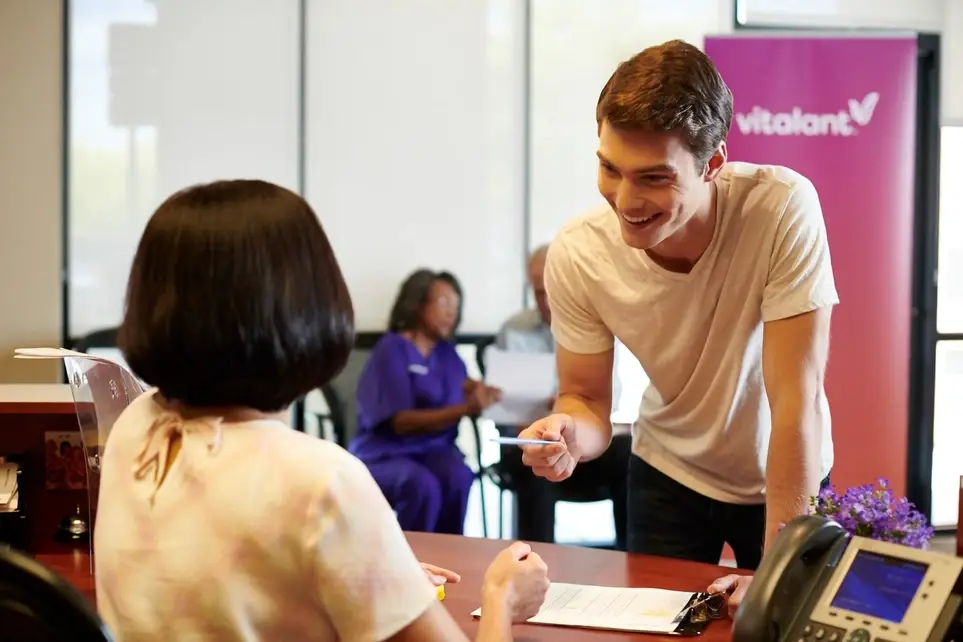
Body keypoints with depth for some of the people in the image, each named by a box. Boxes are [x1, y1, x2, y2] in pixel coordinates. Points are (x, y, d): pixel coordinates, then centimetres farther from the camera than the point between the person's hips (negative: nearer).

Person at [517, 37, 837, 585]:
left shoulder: (785, 208, -31)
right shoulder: (576, 256, -23)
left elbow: (797, 398, -29)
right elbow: (587, 400, -9)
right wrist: (568, 435, -34)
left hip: (789, 478, -1)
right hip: (669, 479, 2)